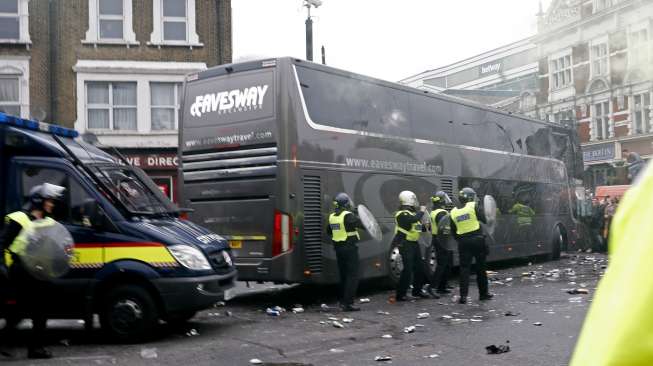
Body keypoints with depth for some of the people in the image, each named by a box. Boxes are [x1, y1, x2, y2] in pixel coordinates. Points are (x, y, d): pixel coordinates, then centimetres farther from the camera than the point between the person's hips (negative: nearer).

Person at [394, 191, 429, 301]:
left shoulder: (413, 213, 16)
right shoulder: (402, 214, -15)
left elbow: (417, 227, 22)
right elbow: (413, 220, -34)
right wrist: (421, 212, -19)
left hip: (414, 243, 10)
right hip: (405, 244, -10)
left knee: (419, 267, 15)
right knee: (408, 269, -13)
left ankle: (417, 290, 29)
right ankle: (400, 295, -8)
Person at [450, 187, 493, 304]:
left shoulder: (453, 212, 7)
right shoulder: (474, 206, -5)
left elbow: (453, 231, 10)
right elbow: (484, 219, -9)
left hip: (463, 242, 2)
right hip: (477, 239, -2)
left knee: (464, 268, 3)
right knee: (481, 267, 11)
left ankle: (463, 296, -5)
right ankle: (483, 293, 22)